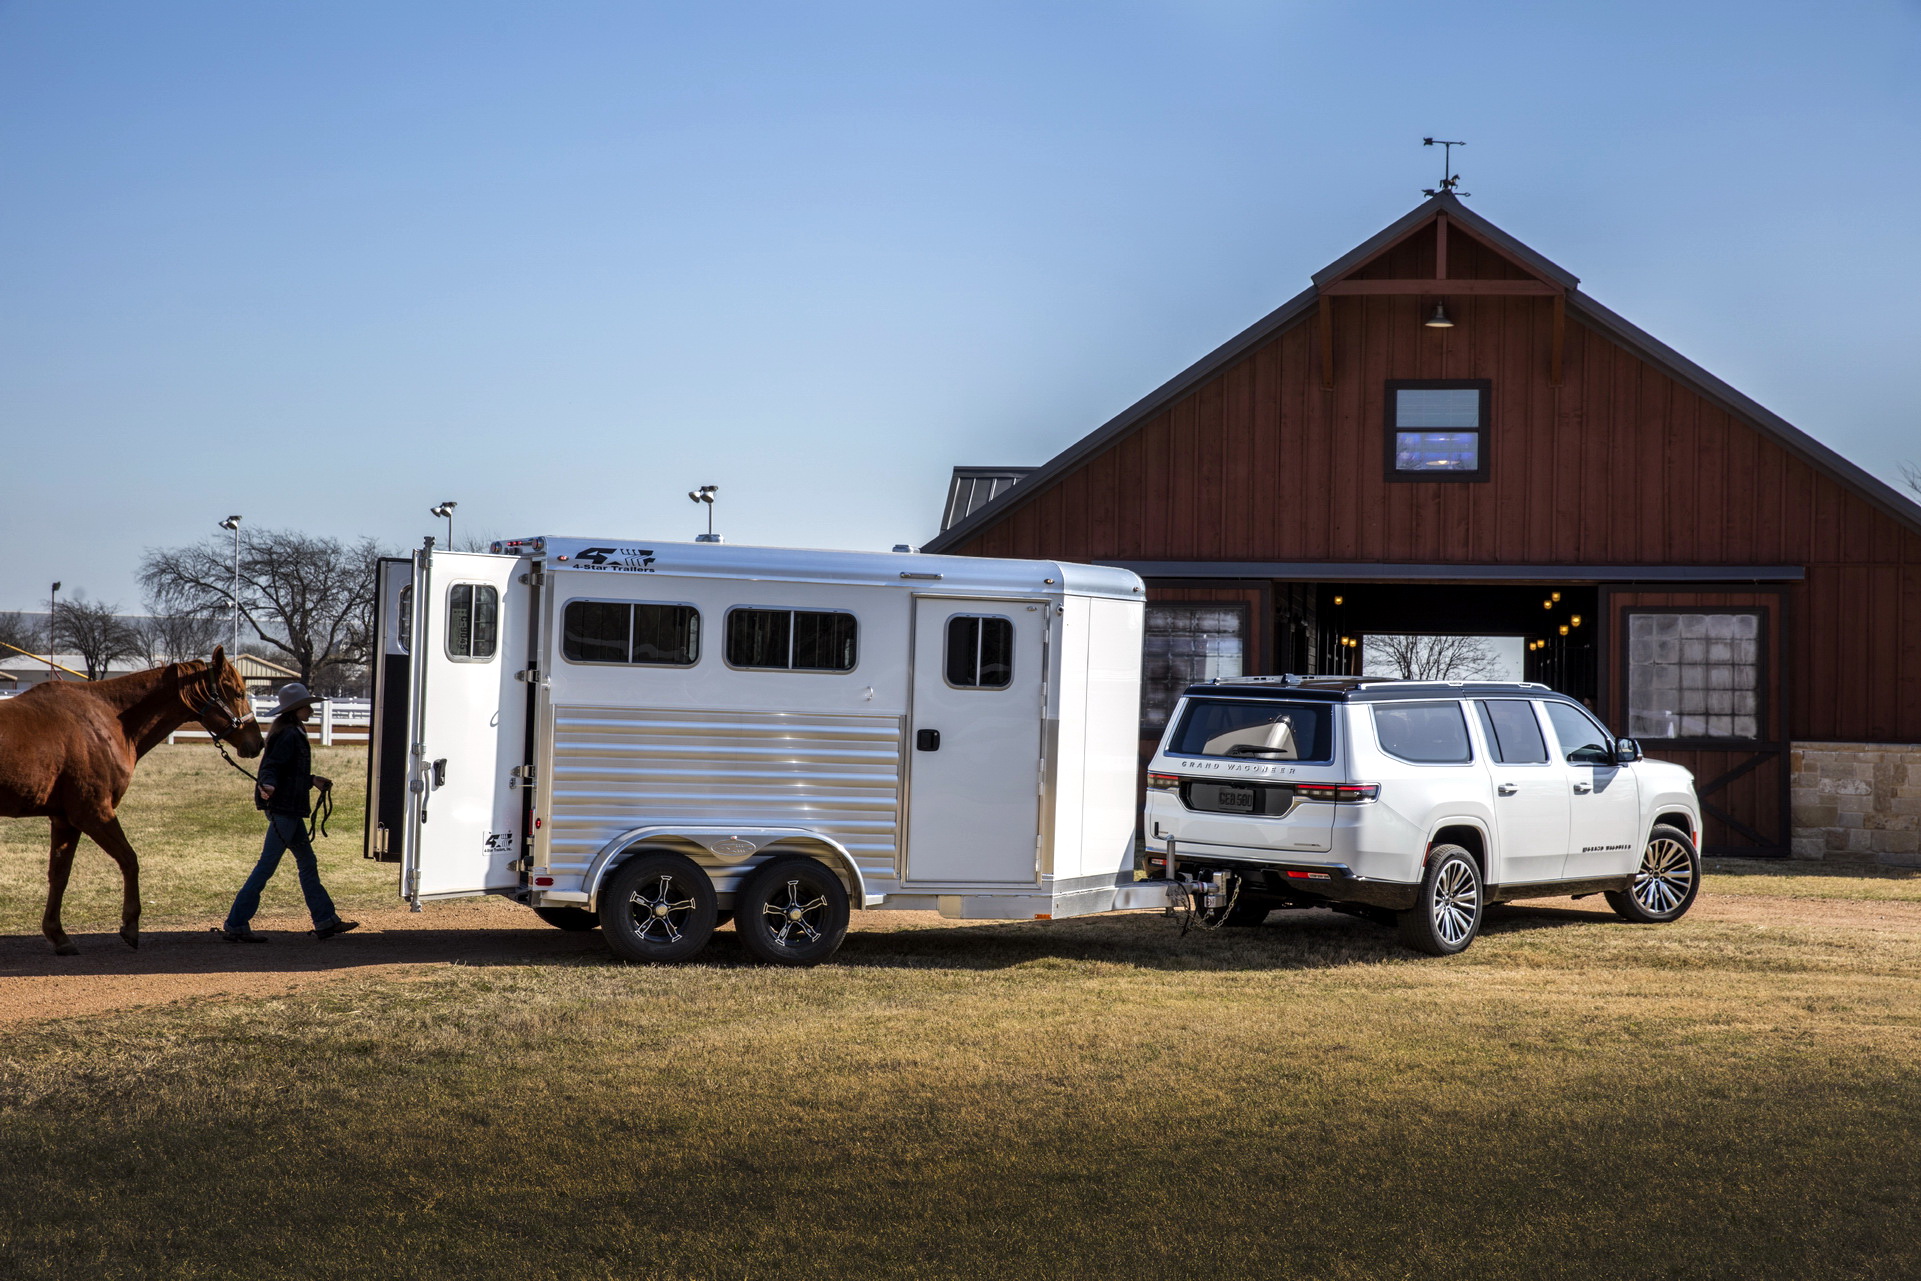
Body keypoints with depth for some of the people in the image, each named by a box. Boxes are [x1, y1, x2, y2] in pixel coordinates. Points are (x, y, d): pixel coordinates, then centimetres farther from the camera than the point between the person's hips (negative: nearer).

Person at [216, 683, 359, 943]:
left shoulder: (293, 734, 16)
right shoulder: (289, 735, -15)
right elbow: (271, 767, -24)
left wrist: (313, 780, 31)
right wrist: (268, 785, -42)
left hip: (289, 811, 11)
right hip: (283, 808, -11)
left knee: (308, 863, 14)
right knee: (266, 866, -6)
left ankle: (326, 921, 19)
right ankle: (235, 924, -2)